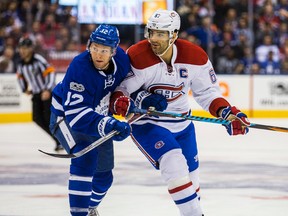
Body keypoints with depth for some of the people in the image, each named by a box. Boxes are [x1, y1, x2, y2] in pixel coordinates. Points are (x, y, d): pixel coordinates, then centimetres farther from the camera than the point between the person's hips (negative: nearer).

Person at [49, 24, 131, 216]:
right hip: (66, 116, -6)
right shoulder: (79, 68, -36)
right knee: (86, 158, -31)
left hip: (99, 117, 6)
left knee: (104, 175, 14)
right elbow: (75, 113, -43)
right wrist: (108, 125, -53)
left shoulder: (121, 59, -19)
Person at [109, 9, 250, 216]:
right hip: (146, 122, -4)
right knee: (174, 162, -23)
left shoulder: (195, 56, -12)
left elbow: (207, 91, 0)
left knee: (190, 171, 15)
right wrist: (141, 100, -36)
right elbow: (118, 92, -18)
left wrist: (228, 112, -15)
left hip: (181, 122, 5)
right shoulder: (137, 57, -22)